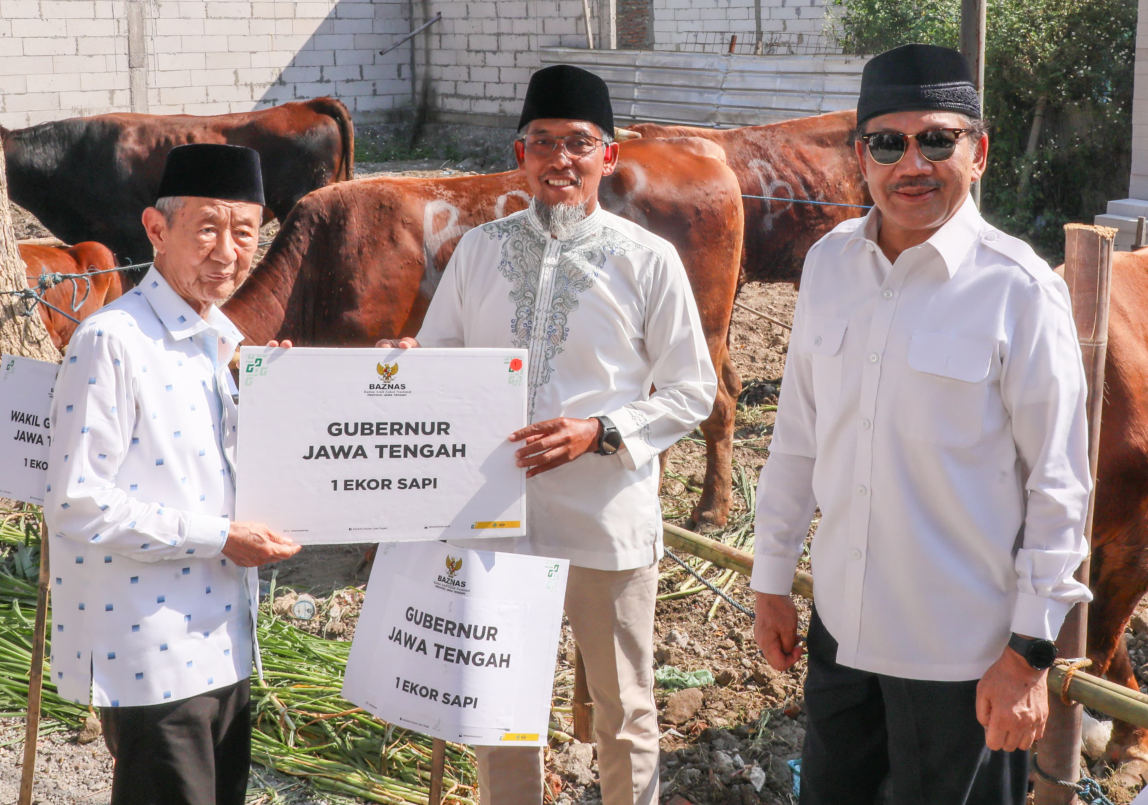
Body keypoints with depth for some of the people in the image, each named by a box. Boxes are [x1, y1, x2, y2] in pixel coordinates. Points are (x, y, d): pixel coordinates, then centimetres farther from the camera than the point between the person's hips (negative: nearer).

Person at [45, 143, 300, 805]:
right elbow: (76, 502, -20)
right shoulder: (112, 341, -16)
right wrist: (219, 537, -19)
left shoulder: (224, 341, 11)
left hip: (222, 639, 9)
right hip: (149, 655, -8)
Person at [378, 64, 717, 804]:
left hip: (607, 520, -2)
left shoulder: (648, 259, -5)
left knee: (623, 707, 14)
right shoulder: (479, 251, 3)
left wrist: (599, 432, -18)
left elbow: (692, 390, -4)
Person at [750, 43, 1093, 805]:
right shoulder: (830, 263, 0)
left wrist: (1030, 654, -11)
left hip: (963, 655, -5)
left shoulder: (1019, 289, -15)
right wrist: (771, 578, 12)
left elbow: (1058, 487, -12)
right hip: (840, 627, 5)